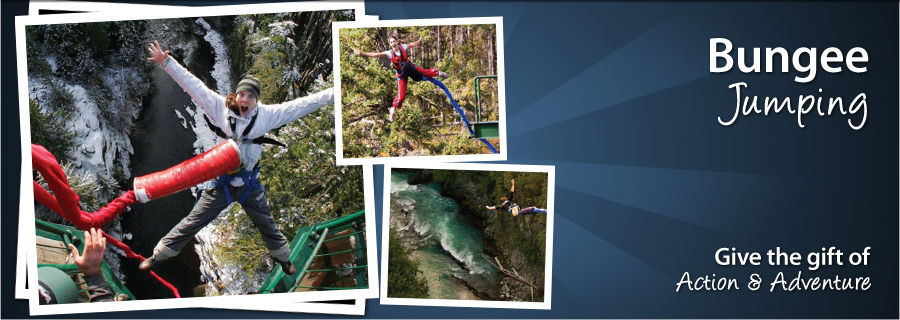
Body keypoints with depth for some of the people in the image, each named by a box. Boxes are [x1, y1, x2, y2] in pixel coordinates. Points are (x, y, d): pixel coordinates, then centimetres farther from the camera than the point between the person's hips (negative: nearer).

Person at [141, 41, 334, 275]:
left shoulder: (266, 114, -9)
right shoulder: (220, 107, -10)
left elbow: (300, 106, -10)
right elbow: (193, 85, -11)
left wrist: (332, 94, -13)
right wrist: (166, 62, -13)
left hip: (250, 184, 1)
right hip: (221, 182, -1)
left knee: (267, 226, 20)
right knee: (191, 224, 4)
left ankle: (283, 256, 46)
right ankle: (158, 255, 21)